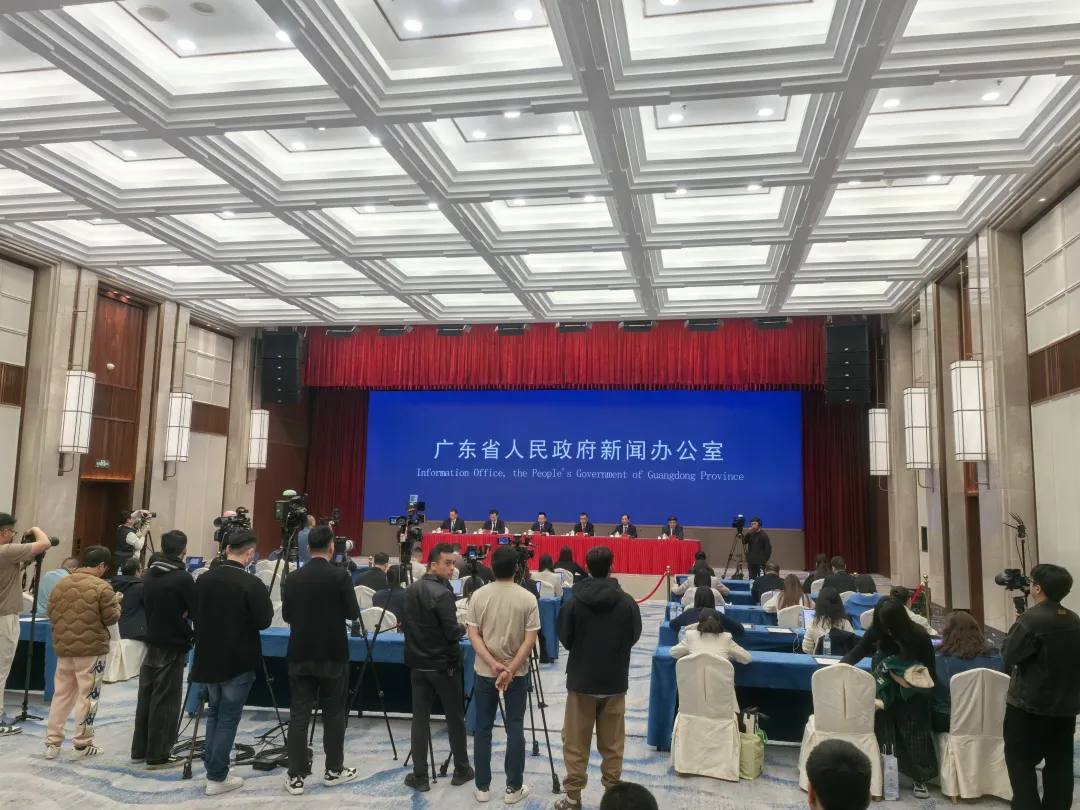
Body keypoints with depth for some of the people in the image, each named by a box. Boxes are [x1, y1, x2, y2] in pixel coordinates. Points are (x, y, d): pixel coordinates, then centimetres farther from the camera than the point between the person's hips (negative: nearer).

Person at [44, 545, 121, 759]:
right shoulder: (102, 587, -13)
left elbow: (50, 612, 12)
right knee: (88, 696, 3)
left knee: (61, 694, 16)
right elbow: (111, 619, -10)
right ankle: (82, 745, 8)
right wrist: (116, 602, 7)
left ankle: (52, 743, 20)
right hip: (91, 649, -6)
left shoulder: (61, 583, 5)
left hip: (63, 648, 6)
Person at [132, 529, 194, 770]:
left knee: (146, 697, 15)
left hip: (152, 642, 7)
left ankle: (140, 750, 24)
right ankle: (158, 755, 5)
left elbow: (148, 606, 15)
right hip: (173, 646, -7)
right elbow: (197, 611, -12)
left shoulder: (150, 574, 5)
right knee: (165, 702, 0)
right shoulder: (183, 578, -17)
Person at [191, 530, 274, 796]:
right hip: (238, 661, -6)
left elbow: (194, 614, 11)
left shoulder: (203, 578, 1)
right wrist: (267, 602, 2)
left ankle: (213, 767, 24)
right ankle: (217, 777, 9)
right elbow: (263, 622, -16)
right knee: (228, 717, 3)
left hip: (209, 656, 6)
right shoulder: (252, 583, -19)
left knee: (214, 712, 19)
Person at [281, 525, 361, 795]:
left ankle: (295, 776, 7)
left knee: (298, 715, 5)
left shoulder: (293, 577, -1)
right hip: (333, 655, -2)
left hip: (300, 655, 2)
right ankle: (334, 770, 19)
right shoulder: (340, 575, -11)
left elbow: (287, 616, 7)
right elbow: (353, 614, -6)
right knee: (333, 714, 9)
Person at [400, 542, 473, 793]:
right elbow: (452, 633, -21)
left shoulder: (411, 590, 4)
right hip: (443, 664, -6)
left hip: (417, 663, 6)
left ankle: (420, 776, 10)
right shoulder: (443, 594, -20)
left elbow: (403, 622, 13)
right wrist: (463, 629, -1)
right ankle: (461, 770, 20)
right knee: (455, 718, 9)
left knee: (420, 718, 8)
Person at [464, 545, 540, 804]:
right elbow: (529, 640, -13)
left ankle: (482, 787, 18)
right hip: (516, 672, -1)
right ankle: (513, 788, 14)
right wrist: (510, 669, -13)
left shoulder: (478, 596, -5)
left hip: (484, 671, 2)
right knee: (515, 728, 8)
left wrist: (493, 664, -11)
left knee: (483, 728, 10)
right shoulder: (528, 598, -10)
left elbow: (473, 635, -7)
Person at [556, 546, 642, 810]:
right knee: (612, 744, 13)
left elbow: (564, 638, -2)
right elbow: (634, 637, 2)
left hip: (581, 679, -1)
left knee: (576, 743, 10)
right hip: (615, 681, 1)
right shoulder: (627, 602, -11)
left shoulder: (573, 602, -13)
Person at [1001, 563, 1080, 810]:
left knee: (1020, 761, 5)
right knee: (1060, 764, 14)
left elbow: (1009, 656, -15)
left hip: (1029, 705, -7)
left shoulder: (1031, 619, -21)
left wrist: (1015, 627, -2)